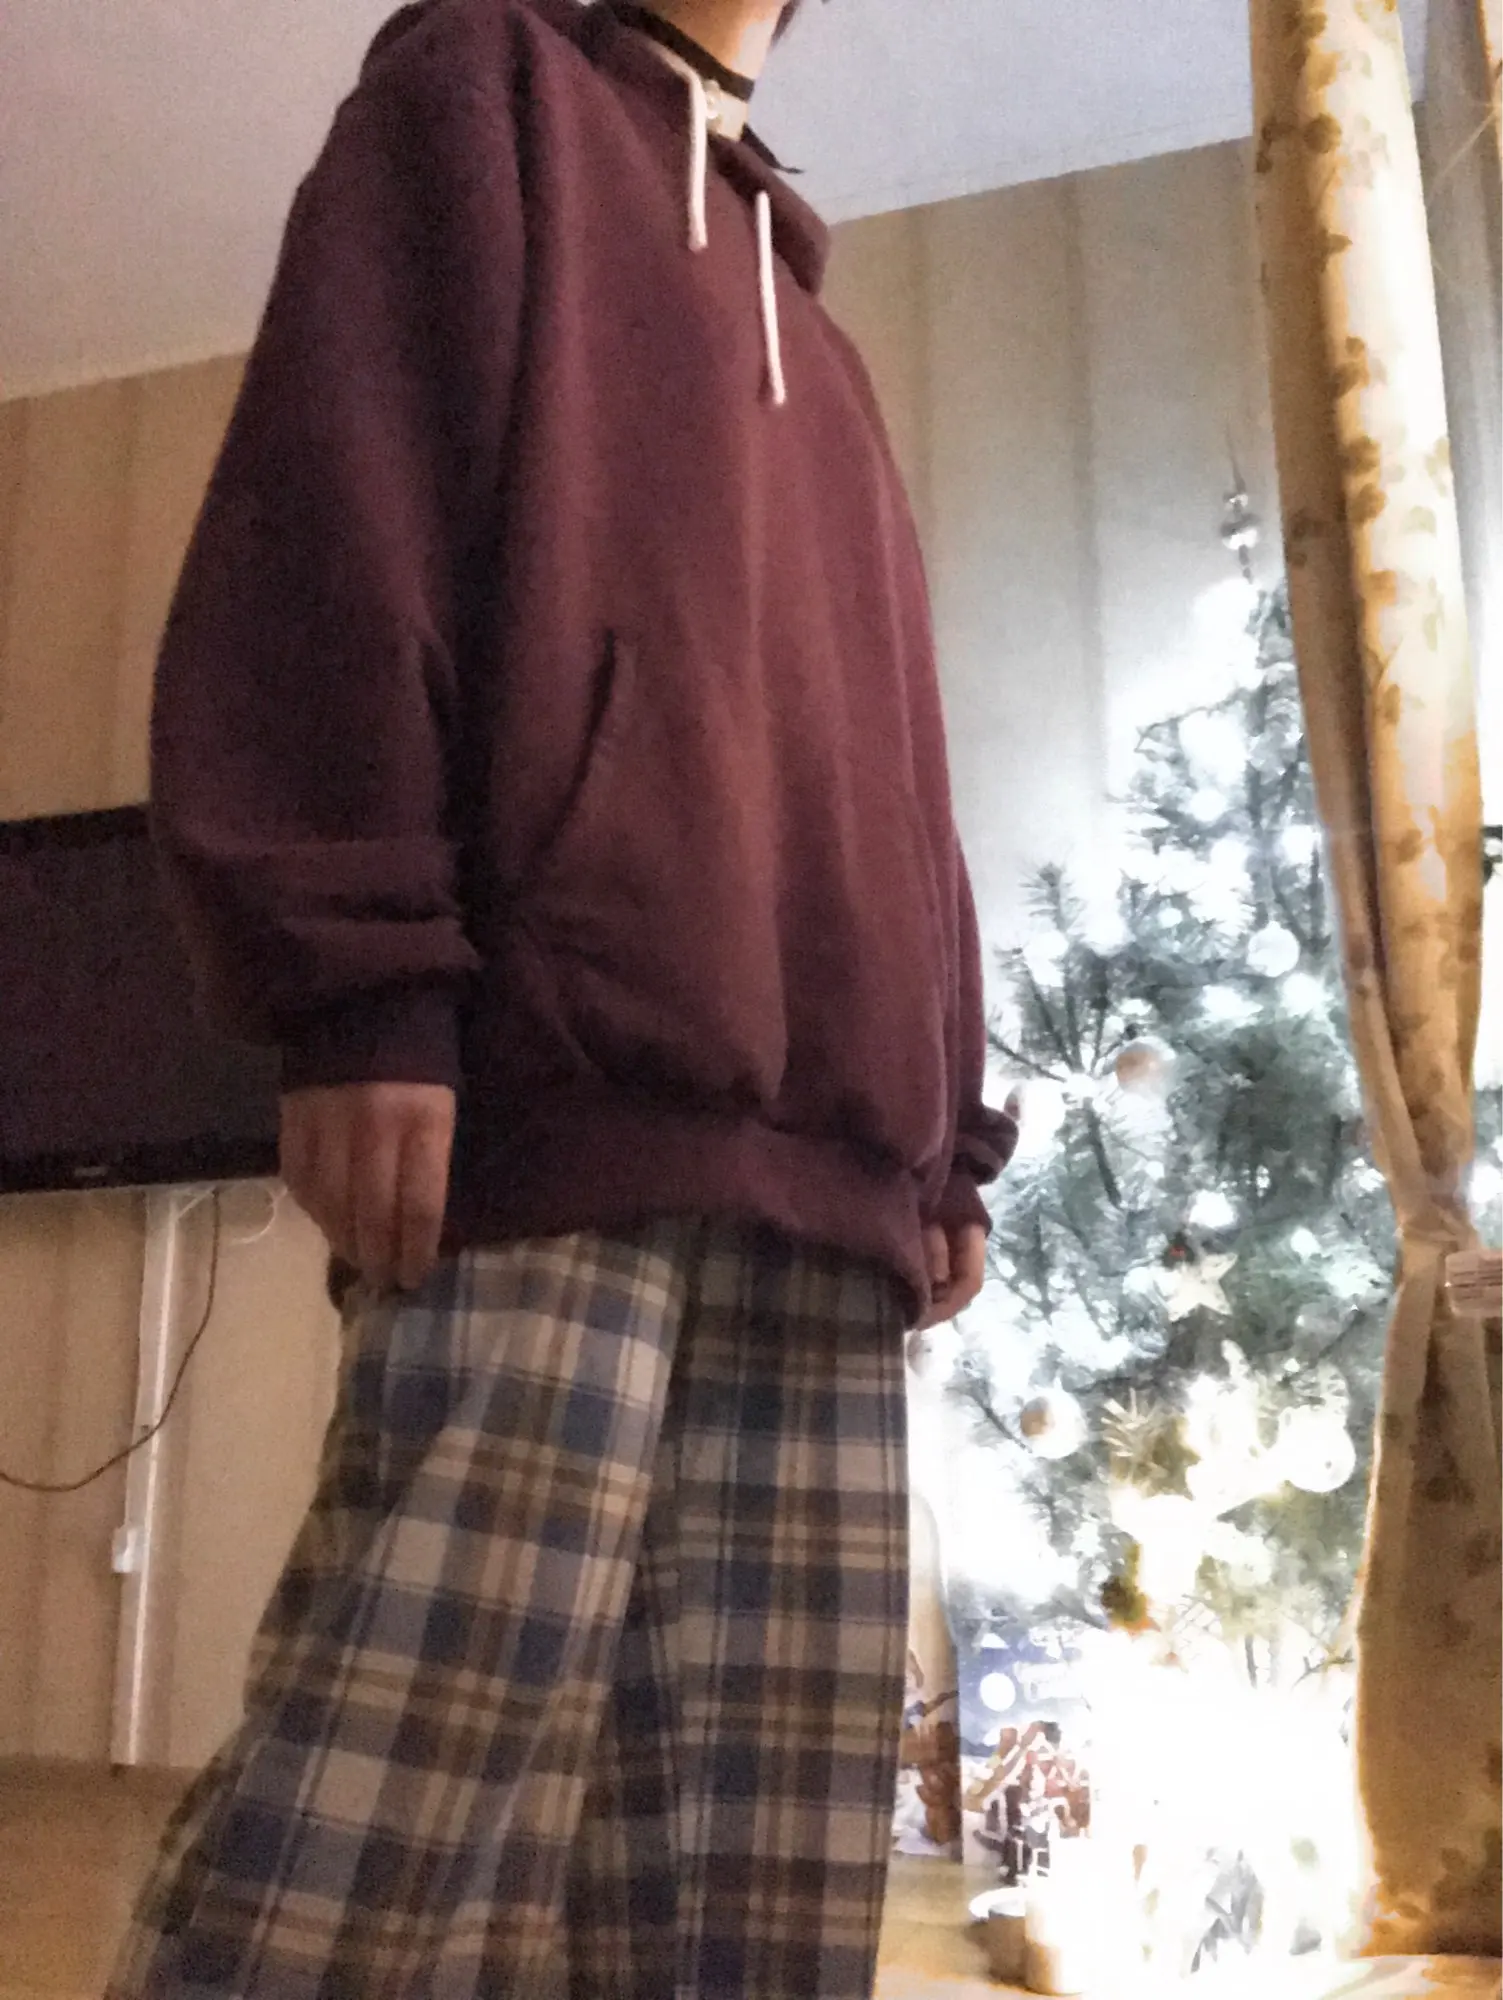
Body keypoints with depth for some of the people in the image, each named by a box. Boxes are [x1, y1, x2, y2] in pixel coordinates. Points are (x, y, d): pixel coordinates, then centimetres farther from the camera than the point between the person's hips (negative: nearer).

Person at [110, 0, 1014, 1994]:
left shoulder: (811, 342, 33)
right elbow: (334, 501, -1)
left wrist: (945, 1135, 18)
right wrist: (361, 990, -14)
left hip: (819, 1164, 7)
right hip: (560, 1095, -6)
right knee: (411, 1780, -11)